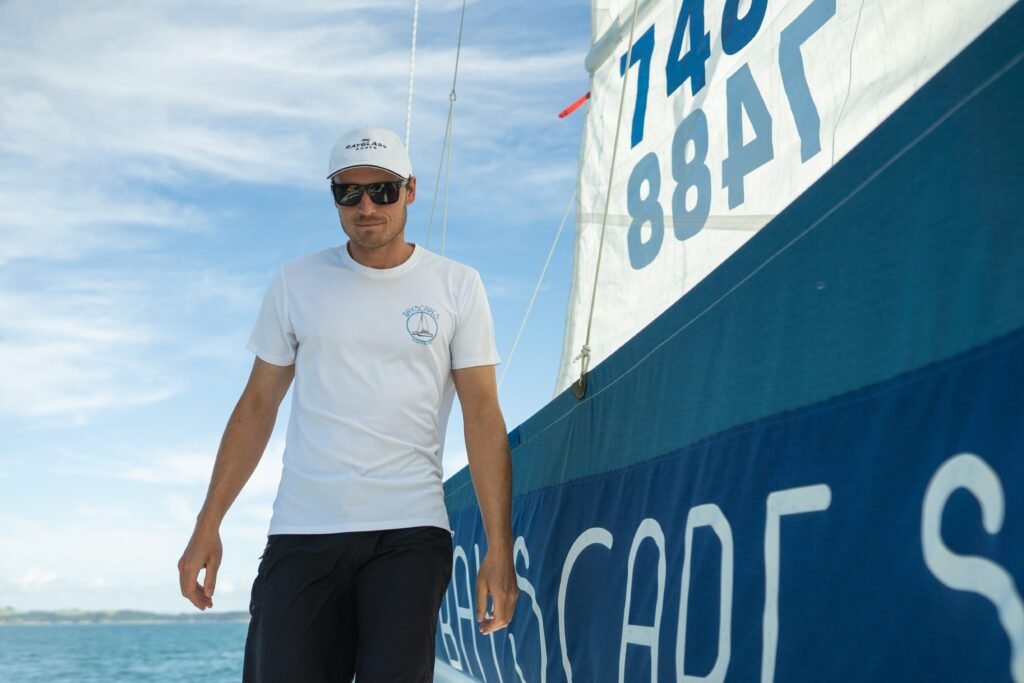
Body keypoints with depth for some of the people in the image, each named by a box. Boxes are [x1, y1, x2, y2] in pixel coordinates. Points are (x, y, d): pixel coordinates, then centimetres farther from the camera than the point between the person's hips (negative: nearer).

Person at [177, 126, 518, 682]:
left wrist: (499, 551, -7)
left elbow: (483, 416, 1)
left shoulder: (456, 287, 5)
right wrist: (207, 526, 7)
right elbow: (257, 406, 12)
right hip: (301, 532, 2)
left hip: (409, 534, -1)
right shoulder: (296, 282, 10)